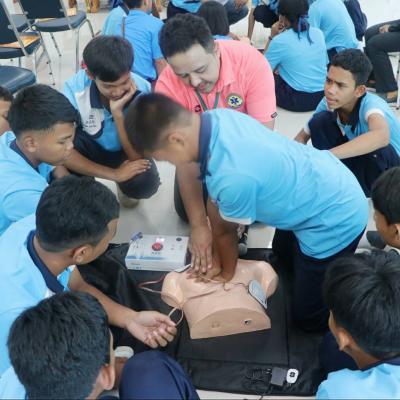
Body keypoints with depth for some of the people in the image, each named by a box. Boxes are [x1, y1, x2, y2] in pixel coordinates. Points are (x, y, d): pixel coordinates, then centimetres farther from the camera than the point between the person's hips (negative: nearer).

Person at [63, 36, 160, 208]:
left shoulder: (141, 90, -29)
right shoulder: (75, 88, -30)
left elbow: (137, 156, -28)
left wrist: (118, 113, -40)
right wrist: (113, 174, -34)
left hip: (126, 151, 0)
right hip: (92, 147, 0)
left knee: (146, 182, -32)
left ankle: (124, 186, 7)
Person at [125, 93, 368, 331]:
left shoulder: (233, 177, -37)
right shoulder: (215, 118, -13)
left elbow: (226, 230, -13)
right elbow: (216, 204, -1)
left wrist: (227, 273, 7)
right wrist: (217, 258, 8)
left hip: (336, 221, -8)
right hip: (325, 180, 8)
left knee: (309, 317, 10)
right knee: (284, 252, 34)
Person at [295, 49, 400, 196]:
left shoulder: (370, 104, -34)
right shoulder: (328, 102, -17)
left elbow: (382, 136, -58)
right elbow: (302, 136, -2)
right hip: (357, 159, 5)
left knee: (374, 146, -38)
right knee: (320, 121, -16)